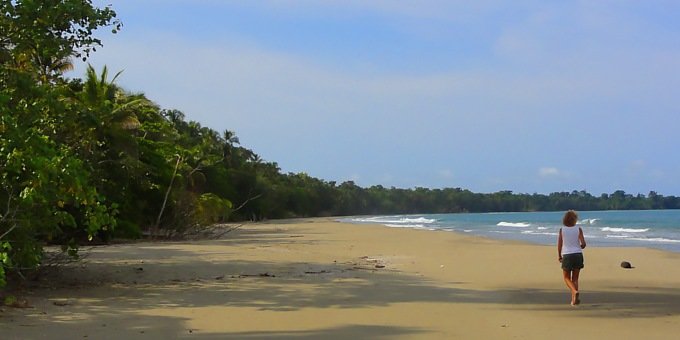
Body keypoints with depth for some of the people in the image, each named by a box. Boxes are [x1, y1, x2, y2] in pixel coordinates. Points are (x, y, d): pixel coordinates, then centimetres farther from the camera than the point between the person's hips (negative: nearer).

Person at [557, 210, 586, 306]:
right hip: (578, 255, 1)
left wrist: (559, 256, 10)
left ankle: (575, 291, -17)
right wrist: (580, 247, 13)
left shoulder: (562, 230, -3)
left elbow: (559, 245, -3)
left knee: (567, 278, 11)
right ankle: (574, 300, 8)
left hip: (567, 256, -1)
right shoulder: (578, 229, -3)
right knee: (575, 278, 13)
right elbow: (583, 244, -9)